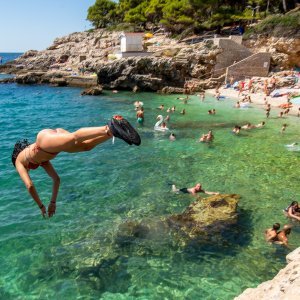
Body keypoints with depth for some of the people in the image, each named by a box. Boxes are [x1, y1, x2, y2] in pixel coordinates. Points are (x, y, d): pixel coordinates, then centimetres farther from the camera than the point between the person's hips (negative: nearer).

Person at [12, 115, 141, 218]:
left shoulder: (19, 161, 31)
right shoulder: (40, 159, 45)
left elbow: (30, 186, 21)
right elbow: (56, 179, 45)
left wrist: (41, 206, 32)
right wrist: (53, 203, 50)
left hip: (45, 137, -6)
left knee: (73, 138, -32)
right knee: (88, 145, -16)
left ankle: (108, 127, -57)